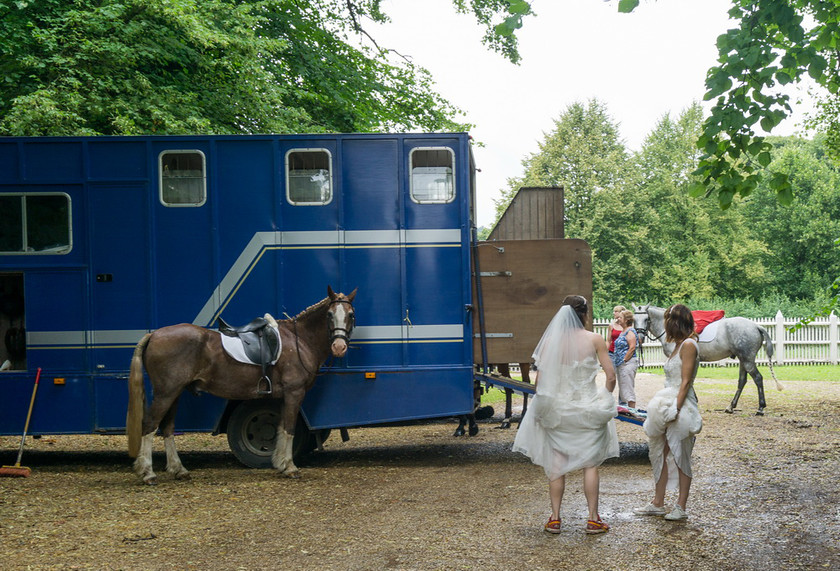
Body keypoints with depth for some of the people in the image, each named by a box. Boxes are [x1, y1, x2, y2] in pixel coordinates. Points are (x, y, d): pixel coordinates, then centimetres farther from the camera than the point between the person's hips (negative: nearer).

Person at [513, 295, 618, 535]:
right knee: (590, 464, 9)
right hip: (588, 409, -1)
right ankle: (593, 519, 12)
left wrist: (545, 401, 11)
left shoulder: (550, 341, -5)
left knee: (556, 464, 9)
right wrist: (605, 397, 9)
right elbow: (611, 376, -7)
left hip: (556, 410, 1)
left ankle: (555, 518, 11)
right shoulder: (595, 340, -7)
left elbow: (539, 380, -6)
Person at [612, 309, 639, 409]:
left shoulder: (630, 332, -14)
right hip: (620, 364, 10)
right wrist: (616, 361, 17)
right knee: (622, 389, 15)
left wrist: (624, 359, -19)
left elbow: (632, 348, -21)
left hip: (628, 363, -10)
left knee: (628, 389, -7)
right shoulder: (623, 331, 15)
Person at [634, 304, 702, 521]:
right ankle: (658, 503, 20)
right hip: (667, 405, 9)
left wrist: (676, 410, -21)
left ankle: (680, 507, 7)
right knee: (661, 454, 12)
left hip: (681, 406, -9)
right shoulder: (679, 346, 14)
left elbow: (685, 382, -17)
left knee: (680, 457, -1)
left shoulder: (688, 345, -12)